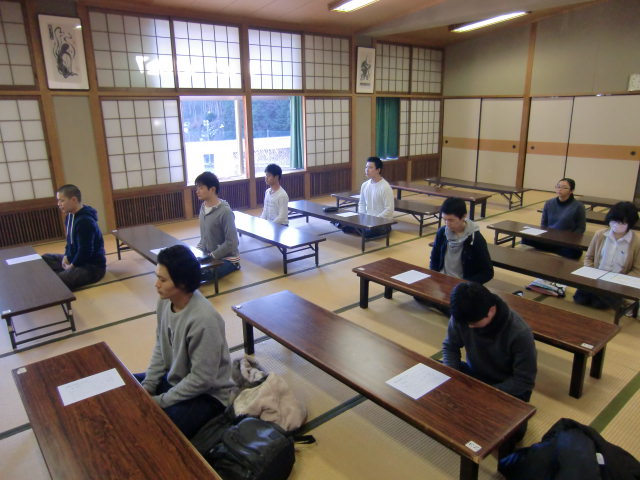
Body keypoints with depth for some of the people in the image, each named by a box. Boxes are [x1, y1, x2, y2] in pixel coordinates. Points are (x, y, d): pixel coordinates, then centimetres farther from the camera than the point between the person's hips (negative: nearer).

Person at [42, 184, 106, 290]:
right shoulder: (70, 216, 8)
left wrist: (72, 266, -11)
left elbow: (85, 251, -24)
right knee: (44, 259, 20)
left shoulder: (85, 221, -23)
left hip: (92, 267, -11)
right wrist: (66, 257, 5)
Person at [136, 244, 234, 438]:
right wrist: (147, 388, -1)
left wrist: (159, 402, -16)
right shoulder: (165, 301, -9)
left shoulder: (203, 320, -32)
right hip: (173, 379, 8)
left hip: (207, 394, -8)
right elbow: (160, 348, 6)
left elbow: (202, 380, -25)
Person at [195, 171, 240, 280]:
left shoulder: (225, 211, -20)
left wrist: (211, 257, -18)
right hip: (209, 255, 8)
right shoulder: (203, 207, 3)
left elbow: (231, 243, -20)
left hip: (227, 258, -8)